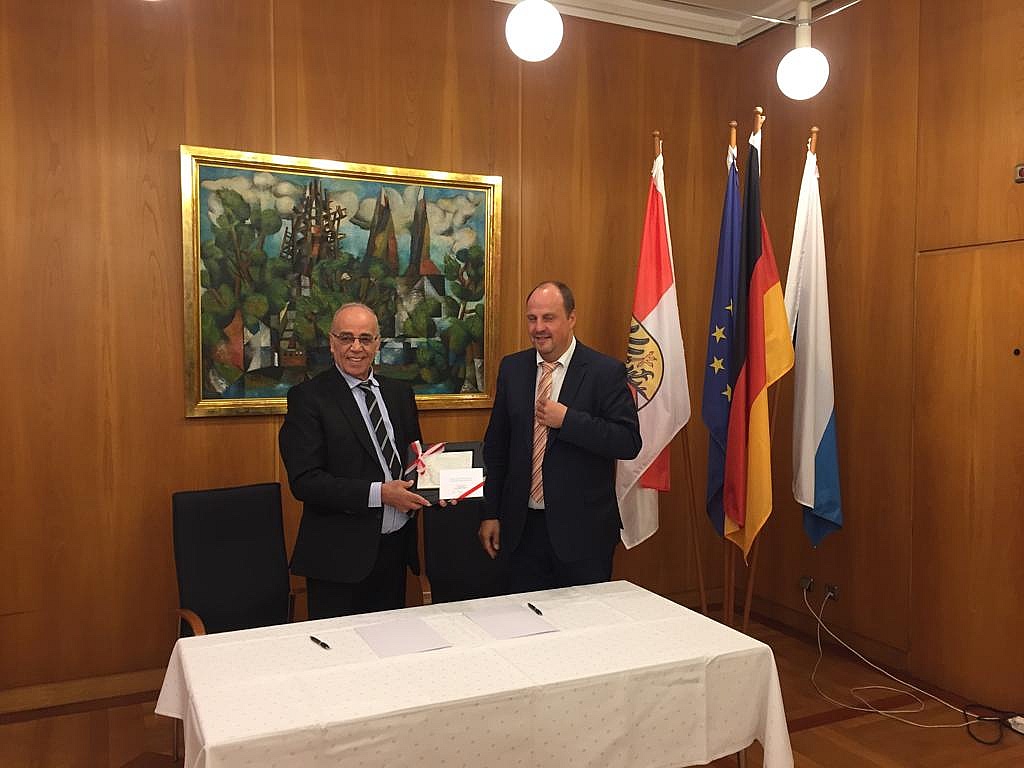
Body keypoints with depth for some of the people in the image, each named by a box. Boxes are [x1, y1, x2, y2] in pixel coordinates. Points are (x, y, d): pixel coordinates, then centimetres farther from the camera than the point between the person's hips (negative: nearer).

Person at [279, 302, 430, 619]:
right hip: (341, 557, -5)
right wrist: (379, 493, -22)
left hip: (395, 548, 6)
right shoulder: (308, 397, -9)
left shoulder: (399, 393, 9)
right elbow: (305, 482, -16)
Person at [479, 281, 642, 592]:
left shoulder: (606, 372, -8)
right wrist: (490, 513, 9)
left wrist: (568, 419, -21)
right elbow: (496, 445, 10)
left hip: (582, 530, -3)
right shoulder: (511, 368, 5)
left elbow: (629, 442, -13)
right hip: (523, 527, 4)